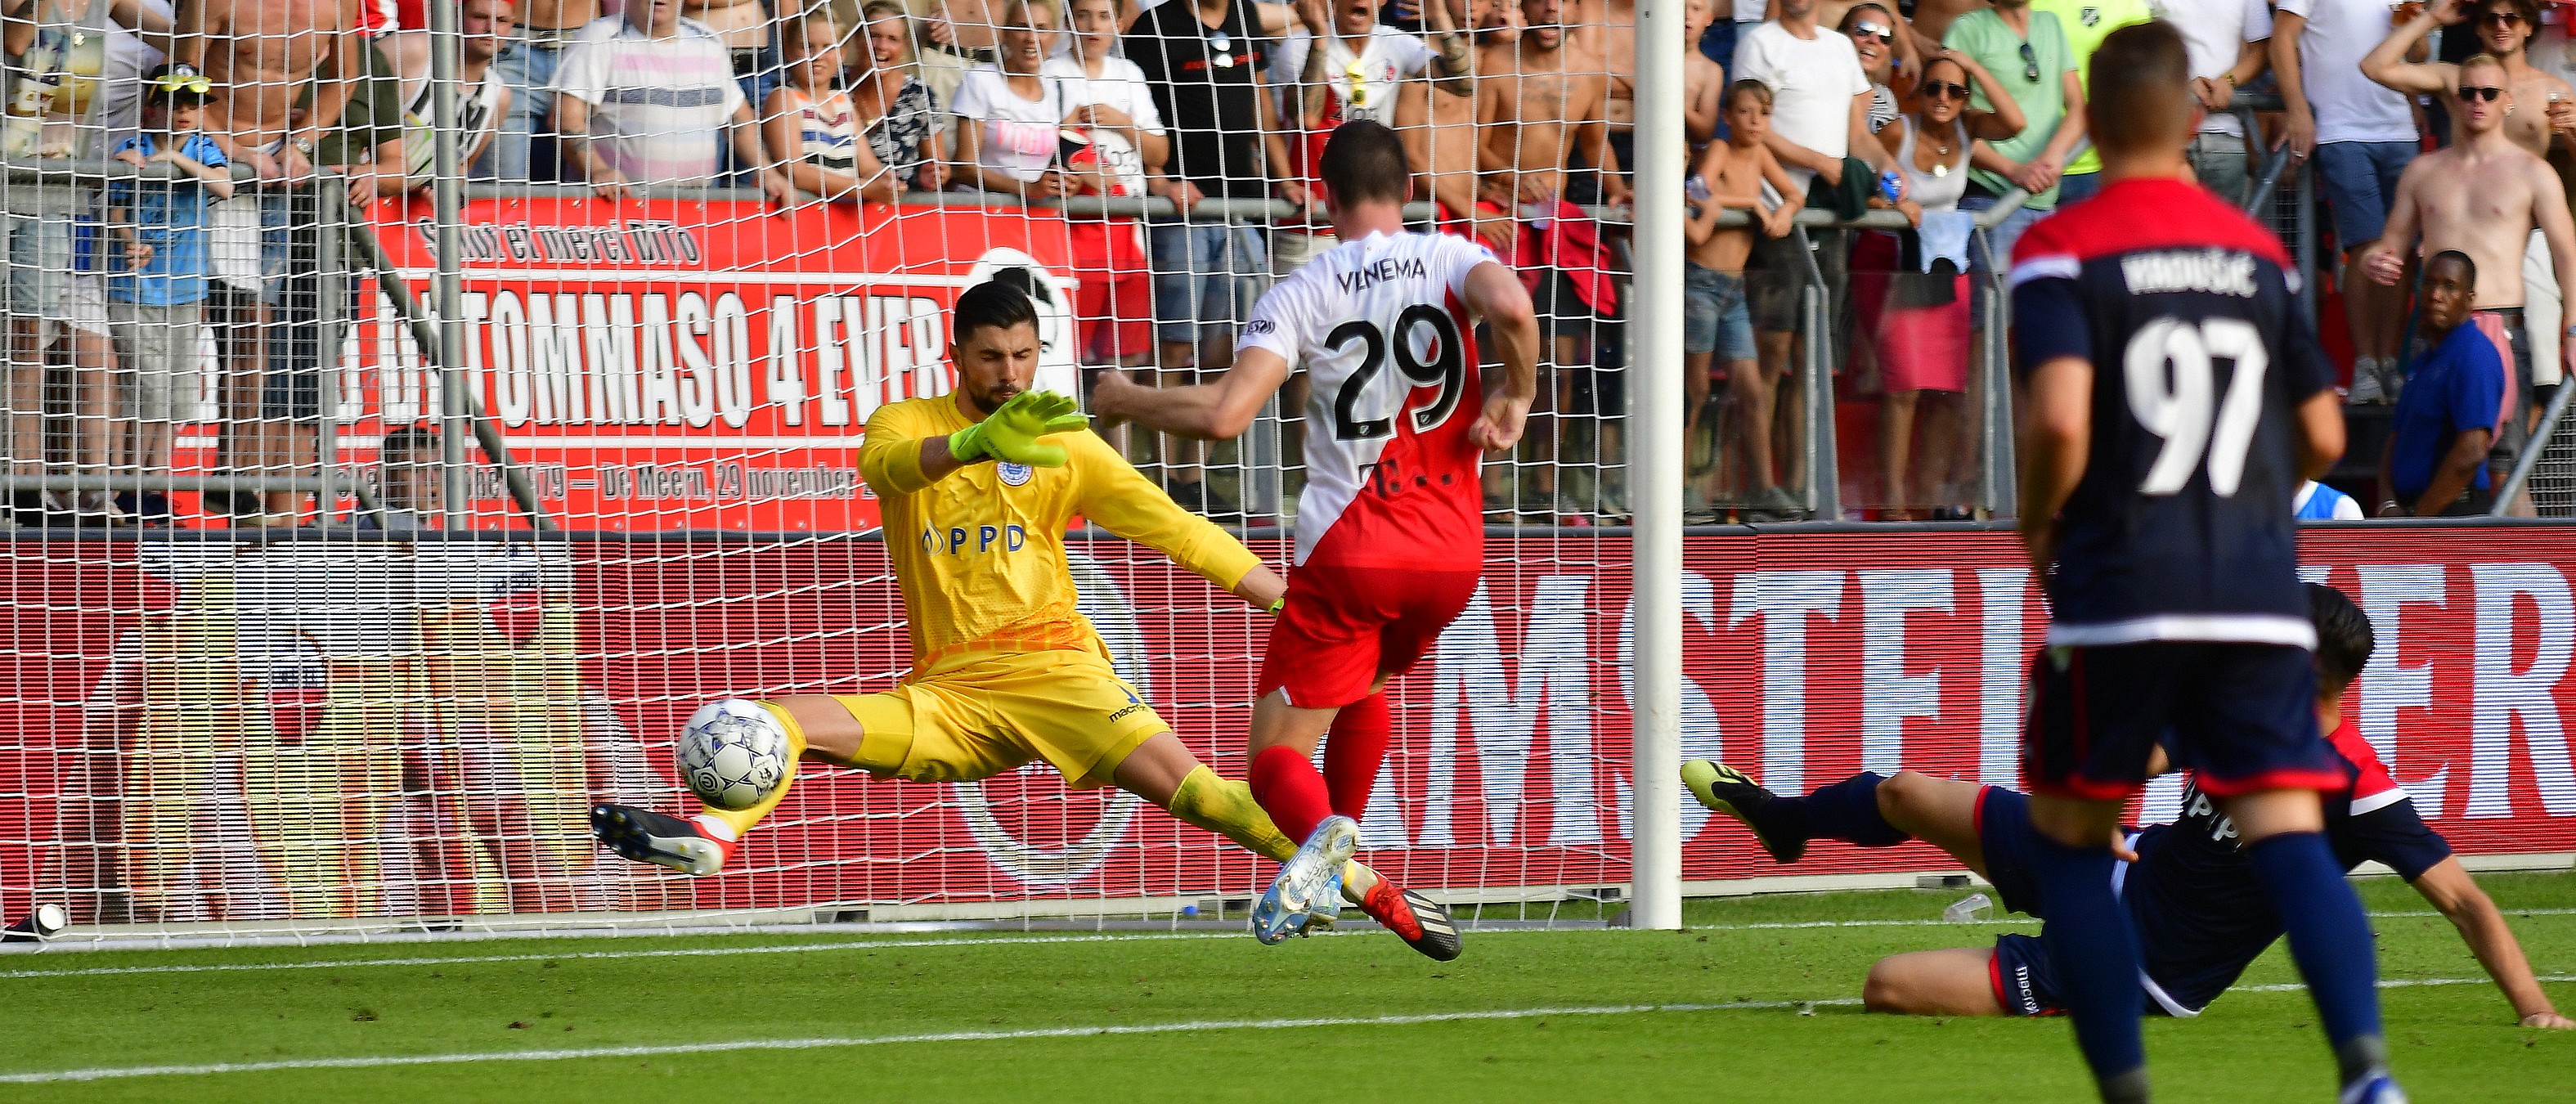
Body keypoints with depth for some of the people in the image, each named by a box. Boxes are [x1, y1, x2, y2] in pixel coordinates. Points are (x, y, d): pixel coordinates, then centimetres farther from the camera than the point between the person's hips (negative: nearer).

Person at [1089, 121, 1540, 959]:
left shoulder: (1303, 292, -1)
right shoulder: (1450, 258, 3)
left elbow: (1223, 414, -12)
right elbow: (1511, 307, -21)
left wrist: (1125, 400, 5)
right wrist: (1515, 396, -4)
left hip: (1350, 551, -3)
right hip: (1453, 552, 3)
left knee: (1278, 753, -3)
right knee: (1361, 685, 34)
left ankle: (1324, 835, -36)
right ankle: (1338, 860, 30)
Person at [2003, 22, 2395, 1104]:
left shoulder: (2062, 253, -5)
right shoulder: (2258, 255, 10)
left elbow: (2059, 420, -19)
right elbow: (2323, 437, 13)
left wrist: (2038, 528, 0)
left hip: (2117, 601, -3)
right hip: (2260, 599, 3)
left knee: (2066, 837, 13)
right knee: (2288, 836, -4)